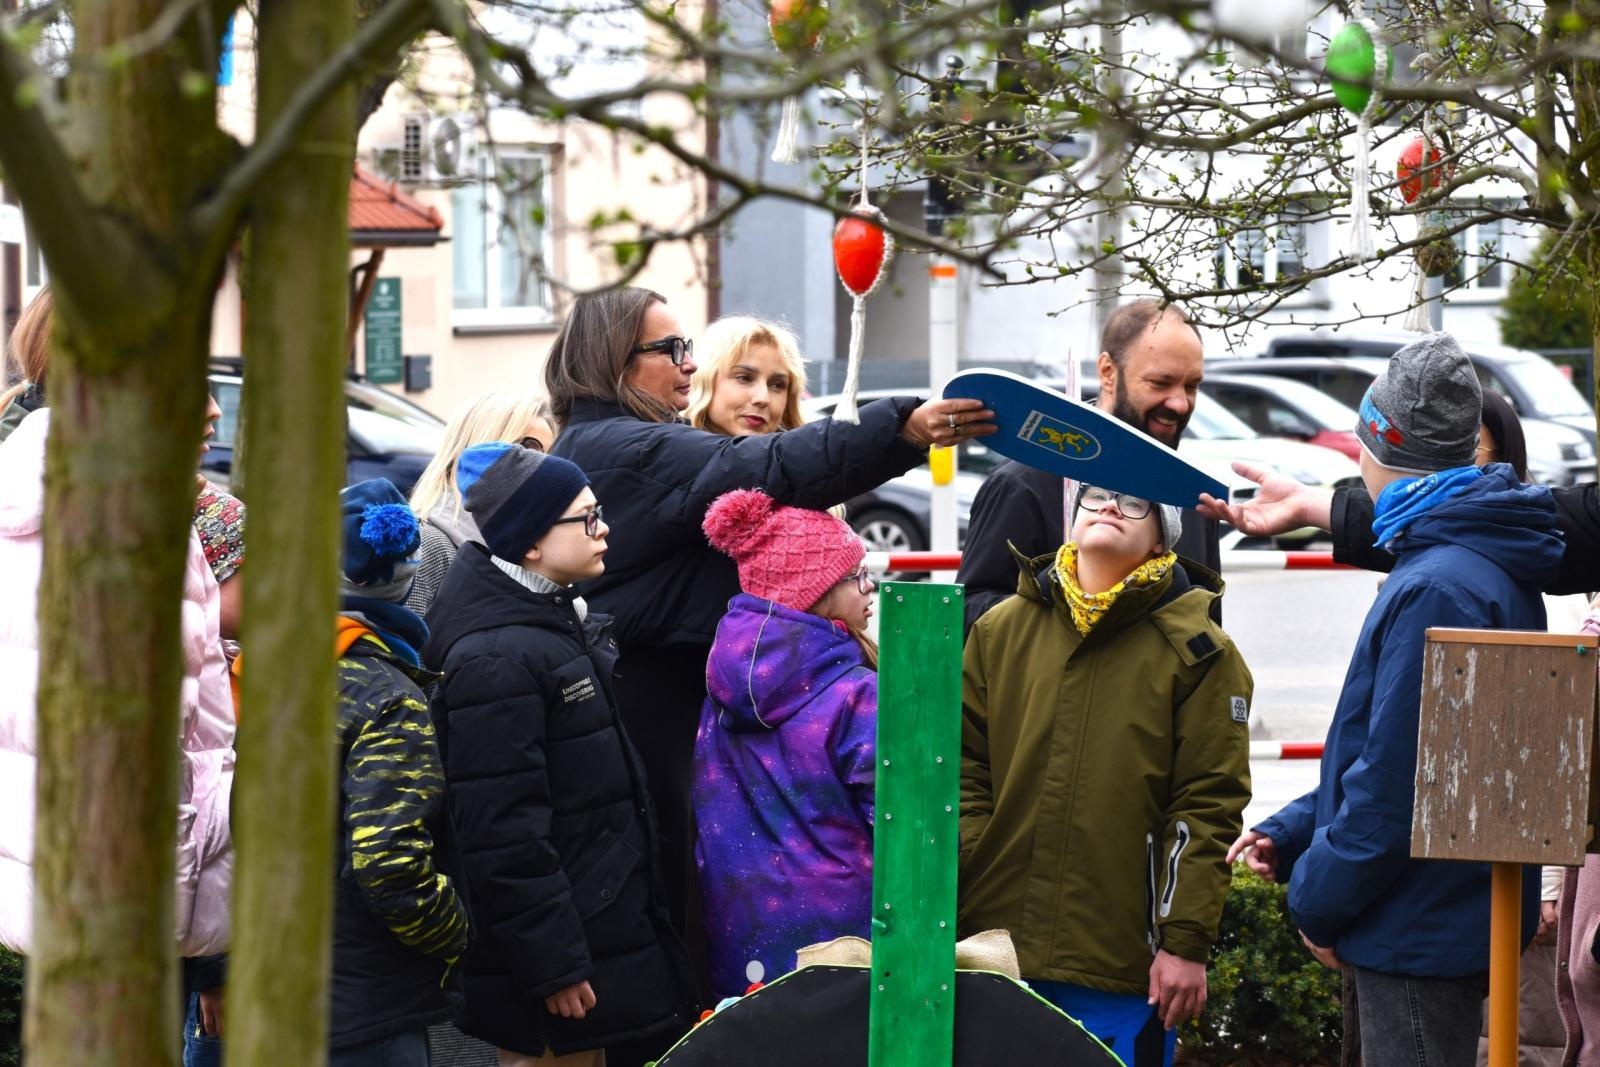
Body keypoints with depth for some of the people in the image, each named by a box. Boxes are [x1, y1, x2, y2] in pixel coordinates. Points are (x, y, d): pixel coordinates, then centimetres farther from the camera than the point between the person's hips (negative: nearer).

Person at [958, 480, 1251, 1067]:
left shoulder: (1197, 652, 2)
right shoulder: (1002, 630, 10)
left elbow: (1208, 807, -3)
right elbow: (964, 770, 10)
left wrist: (1187, 941, -8)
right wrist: (948, 904, 0)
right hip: (994, 947, 3)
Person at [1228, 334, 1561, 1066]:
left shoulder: (1436, 590, -22)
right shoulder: (1491, 571, 12)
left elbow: (1396, 783, -23)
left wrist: (1318, 901, -11)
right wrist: (1290, 833, 12)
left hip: (1419, 933, -10)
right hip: (1453, 919, 10)